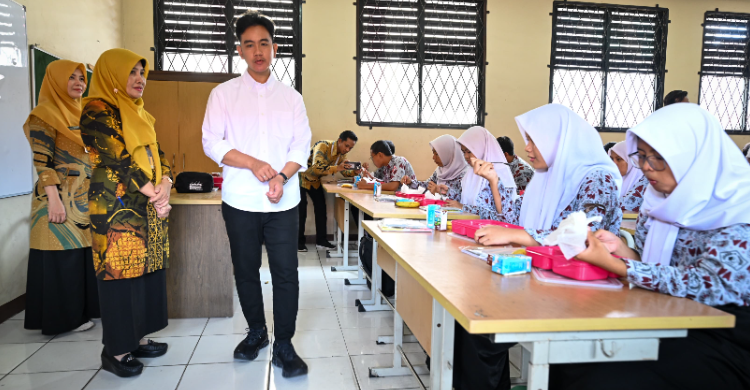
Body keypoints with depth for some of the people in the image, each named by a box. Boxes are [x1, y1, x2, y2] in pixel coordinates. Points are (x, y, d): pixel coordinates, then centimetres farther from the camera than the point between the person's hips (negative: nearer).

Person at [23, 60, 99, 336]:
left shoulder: (79, 114, 15)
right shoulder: (45, 115, -9)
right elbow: (42, 161, -15)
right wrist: (54, 201, -22)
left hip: (85, 199, 8)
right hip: (62, 198, -8)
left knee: (84, 254, 12)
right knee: (63, 257, -1)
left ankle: (81, 310, 23)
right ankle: (64, 317, 10)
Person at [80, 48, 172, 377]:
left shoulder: (138, 114, 17)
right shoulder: (97, 112, -9)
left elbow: (157, 154, 12)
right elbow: (119, 159, -17)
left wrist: (165, 186, -7)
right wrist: (156, 197, -16)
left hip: (150, 207, 8)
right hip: (117, 207, -8)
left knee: (148, 269, 10)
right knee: (122, 273, -3)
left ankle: (137, 338, 23)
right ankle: (116, 351, 9)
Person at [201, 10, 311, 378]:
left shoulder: (291, 97, 9)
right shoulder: (223, 94, 4)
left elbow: (301, 146, 3)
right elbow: (211, 142, -3)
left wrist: (282, 176, -15)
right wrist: (253, 163, -16)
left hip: (283, 202, 0)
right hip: (240, 201, 0)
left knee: (286, 274, -2)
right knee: (246, 271, 12)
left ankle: (283, 346, 11)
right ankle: (256, 332, 32)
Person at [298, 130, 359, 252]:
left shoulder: (342, 154, -7)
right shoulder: (323, 146, -31)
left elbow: (344, 172, -1)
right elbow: (316, 168, -44)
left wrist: (355, 172, -22)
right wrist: (337, 168, -52)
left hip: (315, 180, 7)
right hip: (302, 177, -7)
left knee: (321, 207, 2)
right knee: (301, 207, -9)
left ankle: (321, 240, 10)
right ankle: (299, 241, 1)